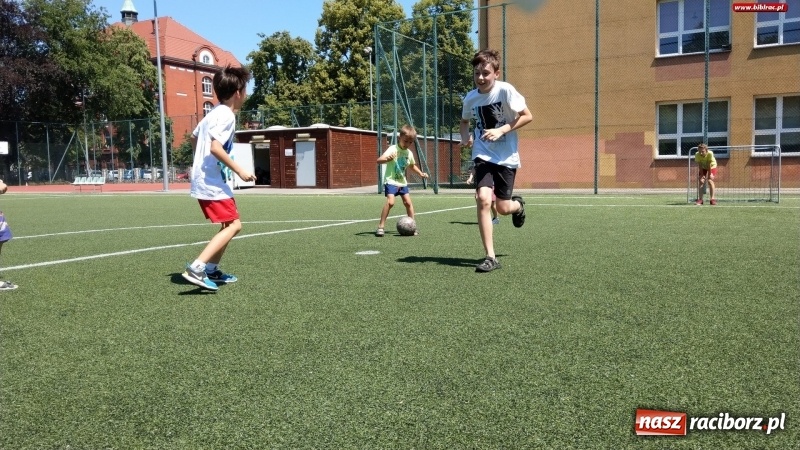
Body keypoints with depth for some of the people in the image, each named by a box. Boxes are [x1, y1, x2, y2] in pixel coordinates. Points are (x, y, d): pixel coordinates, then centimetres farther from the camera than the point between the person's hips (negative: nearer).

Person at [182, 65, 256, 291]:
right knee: (234, 225, -13)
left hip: (205, 180, 10)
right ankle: (196, 268, -20)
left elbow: (194, 136, 29)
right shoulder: (227, 115, -15)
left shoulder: (213, 112, 15)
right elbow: (215, 147, -26)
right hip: (212, 182, -10)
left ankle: (212, 270, 20)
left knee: (228, 225, 17)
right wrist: (239, 170, -21)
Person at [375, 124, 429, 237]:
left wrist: (420, 173, 14)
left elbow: (412, 166, 26)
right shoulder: (393, 149, -16)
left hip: (402, 182, 7)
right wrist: (387, 159, -51)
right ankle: (381, 227, -12)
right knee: (390, 202, -21)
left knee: (408, 202, 6)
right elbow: (379, 160, -30)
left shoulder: (409, 153, 4)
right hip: (391, 181, -7)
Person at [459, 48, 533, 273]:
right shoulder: (470, 98, 0)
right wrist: (465, 135, -1)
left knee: (503, 208, 1)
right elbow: (464, 121, 20)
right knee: (483, 199, -19)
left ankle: (518, 205, 43)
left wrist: (501, 130, -21)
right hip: (483, 155, 2)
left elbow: (527, 116, -10)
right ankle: (490, 257, -11)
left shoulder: (505, 90, -13)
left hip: (506, 156, -2)